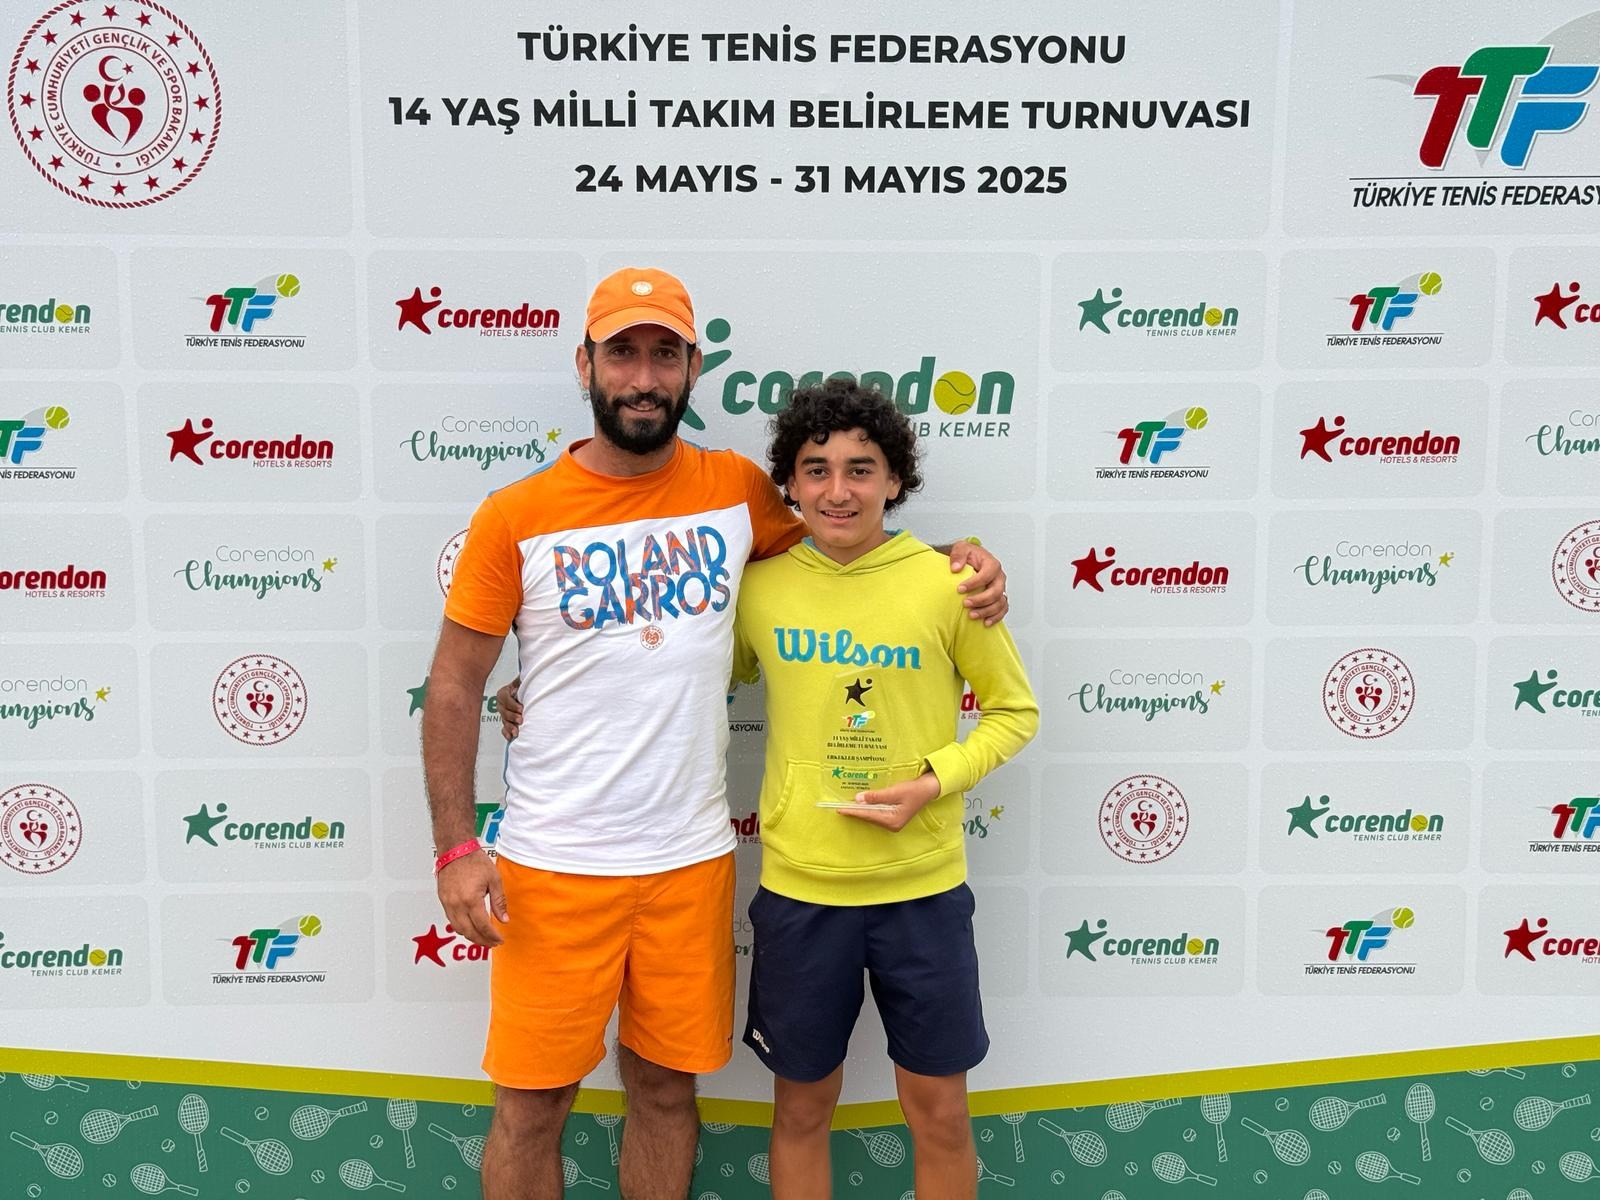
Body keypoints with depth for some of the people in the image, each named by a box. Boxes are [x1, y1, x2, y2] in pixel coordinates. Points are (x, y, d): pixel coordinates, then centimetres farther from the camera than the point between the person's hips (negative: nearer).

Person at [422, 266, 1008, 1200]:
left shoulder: (738, 490, 1)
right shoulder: (515, 517, -6)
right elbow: (455, 687, -1)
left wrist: (957, 560, 0)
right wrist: (456, 848, -7)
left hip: (692, 859, 2)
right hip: (553, 867, -2)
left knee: (667, 1087, 16)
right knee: (533, 1103, 9)